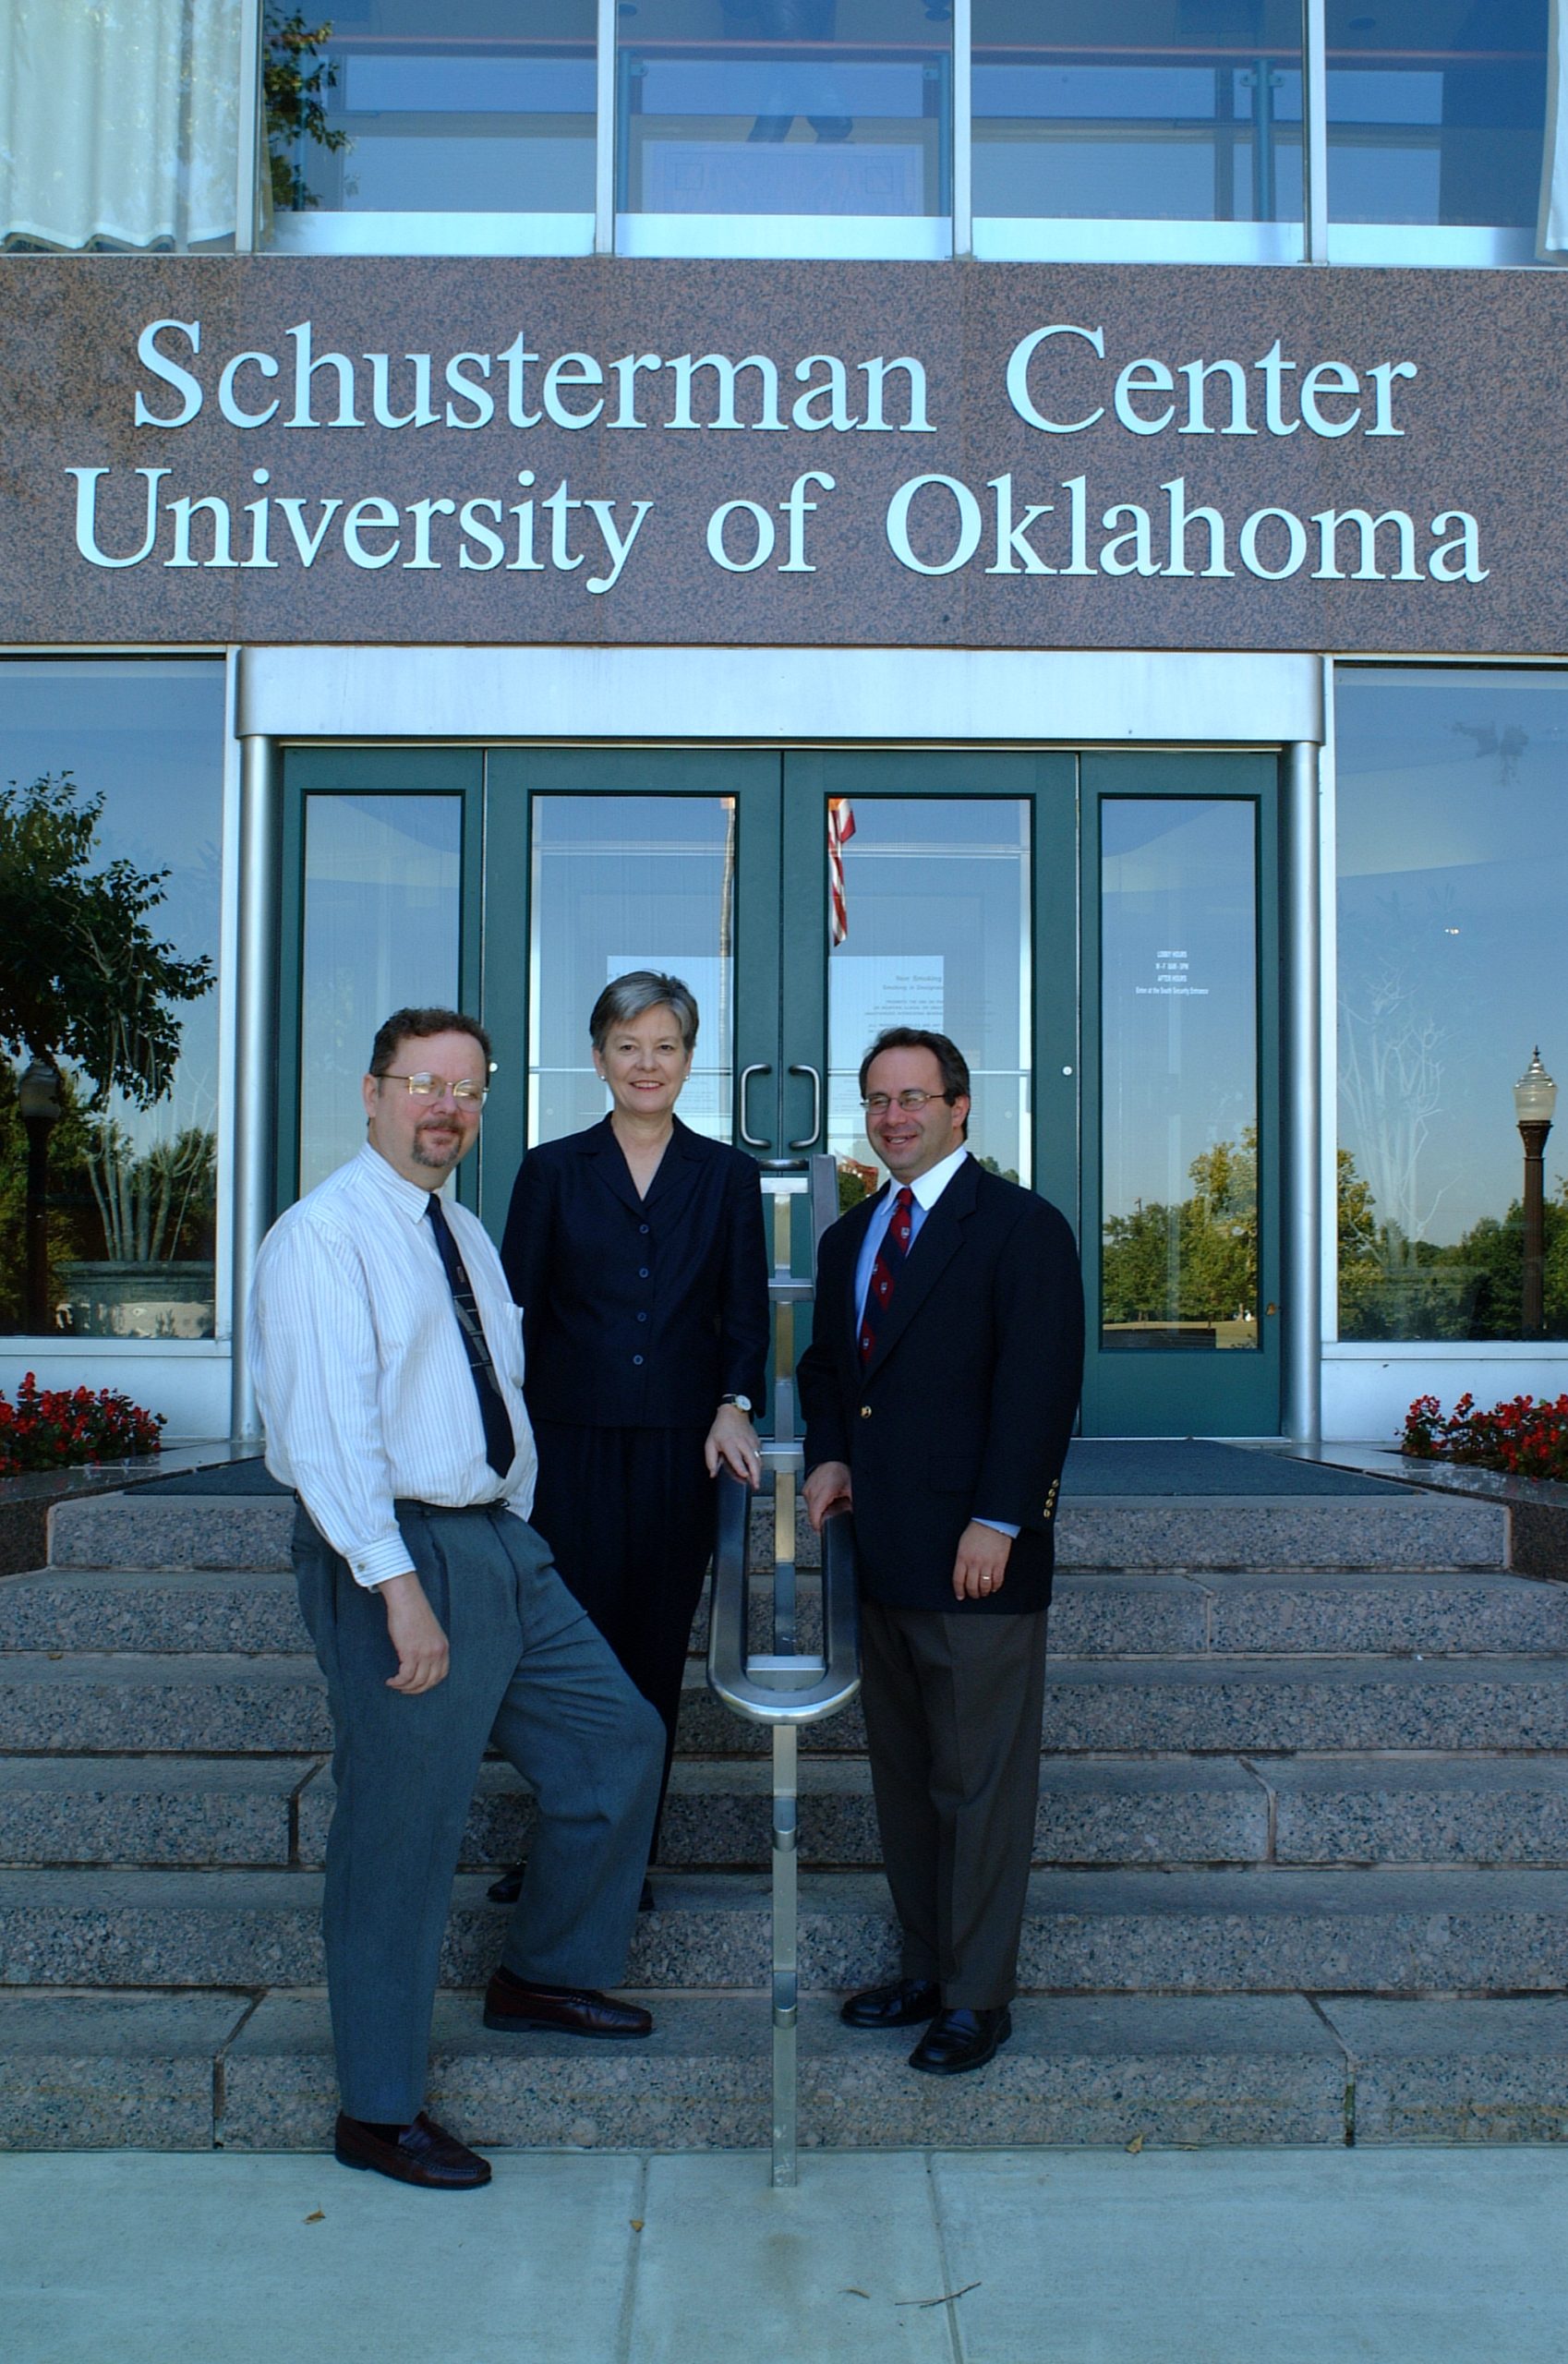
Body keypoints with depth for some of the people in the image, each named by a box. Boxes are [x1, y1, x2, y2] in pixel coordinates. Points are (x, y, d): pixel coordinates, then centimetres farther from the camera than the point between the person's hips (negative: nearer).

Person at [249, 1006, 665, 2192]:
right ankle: (380, 2112, 16)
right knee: (401, 1830, 0)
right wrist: (398, 1587, -25)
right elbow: (326, 1427, -21)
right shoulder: (324, 1235, -13)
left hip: (503, 1544, 9)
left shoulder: (465, 1234, 15)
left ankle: (542, 1973, 34)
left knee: (619, 1740, 14)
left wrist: (514, 1537, 13)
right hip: (396, 1554, -9)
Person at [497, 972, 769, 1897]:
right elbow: (518, 1308, 6)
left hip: (681, 1444, 1)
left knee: (656, 1649, 5)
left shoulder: (727, 1175, 9)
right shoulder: (553, 1170, 7)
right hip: (574, 1439, -1)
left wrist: (735, 1404, -9)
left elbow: (746, 1310, 7)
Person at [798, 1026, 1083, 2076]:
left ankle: (978, 1997, 12)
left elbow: (1040, 1387, -12)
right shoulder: (849, 1237, 17)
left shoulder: (1022, 1226, -6)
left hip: (976, 1557, -7)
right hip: (881, 1557, 7)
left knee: (981, 1782, 1)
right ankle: (926, 1966, 26)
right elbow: (826, 1364, 25)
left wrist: (996, 1524, -17)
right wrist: (829, 1458, 6)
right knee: (903, 1776, 14)